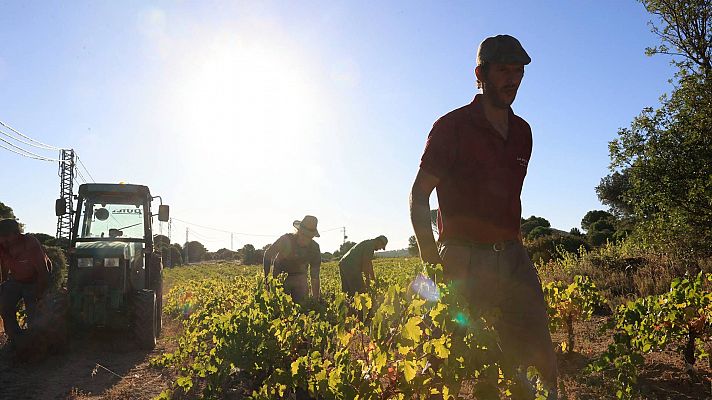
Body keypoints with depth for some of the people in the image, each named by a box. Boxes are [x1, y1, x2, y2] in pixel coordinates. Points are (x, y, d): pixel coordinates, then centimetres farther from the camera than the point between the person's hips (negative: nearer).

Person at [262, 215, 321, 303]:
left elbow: (315, 275, -12)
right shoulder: (286, 240, -25)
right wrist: (266, 277, -14)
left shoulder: (314, 248, -17)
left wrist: (315, 298, -16)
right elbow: (268, 254, -10)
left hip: (299, 277, 2)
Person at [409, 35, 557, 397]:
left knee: (540, 353, 3)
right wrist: (430, 257, -10)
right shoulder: (452, 126, -4)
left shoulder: (522, 132, 13)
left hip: (513, 257, 5)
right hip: (464, 259, -5)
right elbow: (419, 195, -4)